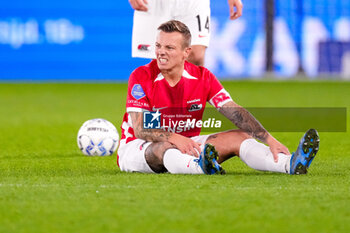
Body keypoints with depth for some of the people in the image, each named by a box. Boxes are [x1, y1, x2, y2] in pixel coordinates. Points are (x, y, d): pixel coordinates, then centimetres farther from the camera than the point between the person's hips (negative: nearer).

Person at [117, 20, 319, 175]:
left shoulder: (202, 77, -2)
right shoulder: (141, 77, -14)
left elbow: (236, 113, -7)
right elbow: (140, 129, -21)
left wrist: (269, 139, -20)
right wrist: (174, 139, -39)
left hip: (186, 144, 4)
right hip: (137, 148, -4)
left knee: (238, 137, -14)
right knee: (164, 148, -40)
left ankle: (290, 165, -38)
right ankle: (201, 167, -73)